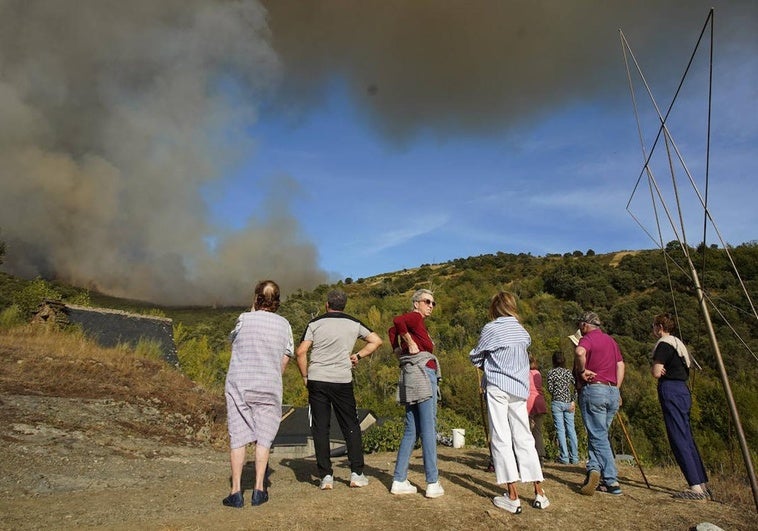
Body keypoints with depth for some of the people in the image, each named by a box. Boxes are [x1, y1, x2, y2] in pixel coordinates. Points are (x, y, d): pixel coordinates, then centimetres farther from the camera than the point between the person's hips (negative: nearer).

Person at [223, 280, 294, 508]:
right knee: (263, 438, 9)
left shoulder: (244, 319, -5)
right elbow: (284, 361, 4)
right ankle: (259, 489, 10)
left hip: (239, 384, -1)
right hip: (269, 386, 1)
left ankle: (236, 491, 7)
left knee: (238, 437, 5)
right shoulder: (283, 324, 1)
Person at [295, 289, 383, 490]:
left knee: (320, 428, 6)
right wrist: (358, 356, 10)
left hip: (317, 381, 0)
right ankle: (356, 473, 12)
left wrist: (305, 376, 6)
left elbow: (300, 352, -4)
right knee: (351, 427, 10)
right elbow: (377, 340, 7)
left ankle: (326, 476, 7)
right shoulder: (353, 324, 7)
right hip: (342, 381, 0)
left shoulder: (315, 323, 3)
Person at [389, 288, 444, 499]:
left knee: (411, 430, 10)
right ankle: (433, 484, -2)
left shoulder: (416, 322, 19)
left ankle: (399, 481, 12)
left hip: (411, 378, 9)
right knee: (429, 429, -5)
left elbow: (393, 329, 22)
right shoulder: (415, 317, -5)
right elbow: (397, 321, -23)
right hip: (422, 373, -9)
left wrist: (398, 351, 13)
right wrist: (410, 343, -16)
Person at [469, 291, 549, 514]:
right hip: (520, 388, 5)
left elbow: (475, 357, 3)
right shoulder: (522, 331, 9)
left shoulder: (491, 328, -5)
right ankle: (539, 493, 13)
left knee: (501, 439, -2)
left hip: (497, 387, -5)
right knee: (524, 438, 10)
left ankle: (513, 497, -3)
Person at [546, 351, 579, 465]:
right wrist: (573, 401, 0)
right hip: (569, 403, 4)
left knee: (560, 429, 0)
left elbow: (550, 389, -6)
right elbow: (577, 387, -1)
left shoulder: (551, 372, -3)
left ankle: (564, 457, 0)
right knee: (571, 429, 8)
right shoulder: (568, 372, 7)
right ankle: (574, 457, 11)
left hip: (557, 403, -3)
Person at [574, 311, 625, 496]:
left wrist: (581, 371, -14)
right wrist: (616, 390, 16)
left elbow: (580, 352, -28)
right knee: (599, 434, 14)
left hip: (593, 389, -7)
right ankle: (595, 469, 4)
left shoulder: (588, 338, -4)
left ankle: (612, 482, -7)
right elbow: (620, 365, 17)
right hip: (613, 391, 7)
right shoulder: (611, 340, 19)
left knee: (598, 436, -2)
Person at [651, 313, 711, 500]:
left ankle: (696, 488, -10)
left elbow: (656, 373, -16)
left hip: (670, 391, -10)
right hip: (682, 390, 10)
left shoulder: (664, 344, -11)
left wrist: (655, 367, 6)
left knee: (678, 439, -9)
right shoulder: (678, 343, 19)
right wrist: (659, 368, 5)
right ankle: (703, 484, 16)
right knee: (687, 437, 13)